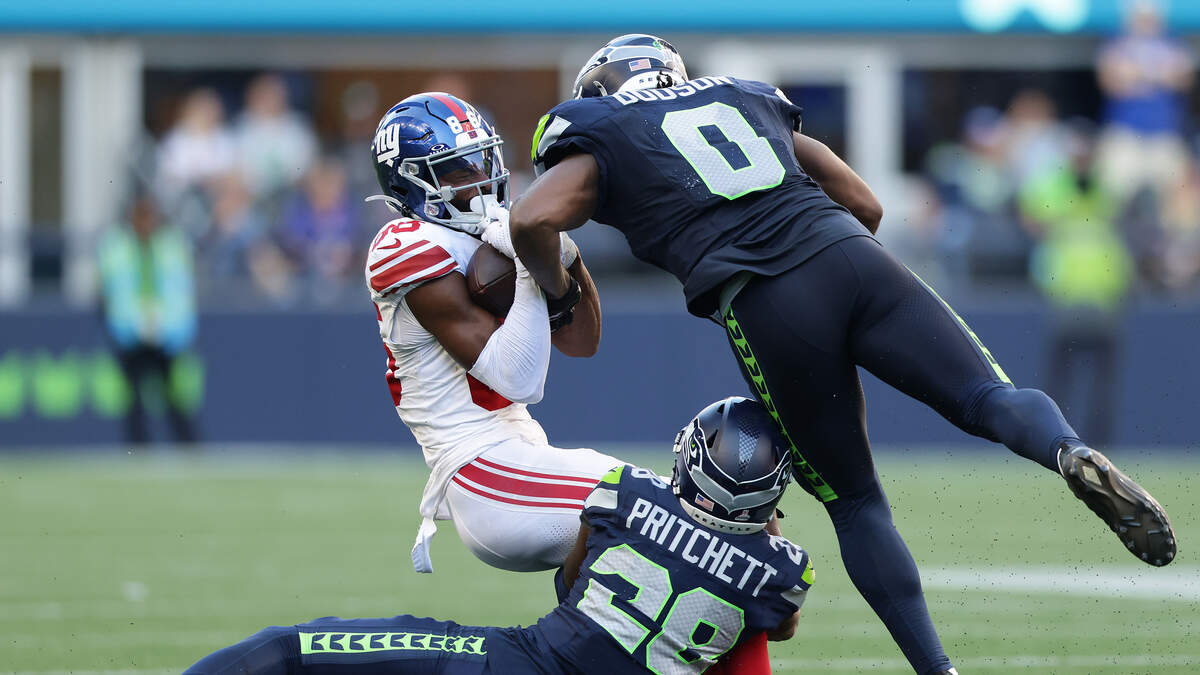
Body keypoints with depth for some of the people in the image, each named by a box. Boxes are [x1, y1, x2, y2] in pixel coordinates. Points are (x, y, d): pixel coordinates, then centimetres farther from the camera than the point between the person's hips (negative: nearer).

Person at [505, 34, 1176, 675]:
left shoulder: (597, 143, 19)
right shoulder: (746, 98, 32)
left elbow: (533, 220, 0)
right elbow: (865, 204, 29)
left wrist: (558, 293, 19)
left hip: (763, 308, -3)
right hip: (854, 256, 3)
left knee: (855, 502, 11)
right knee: (992, 400, -2)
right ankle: (1074, 454, -35)